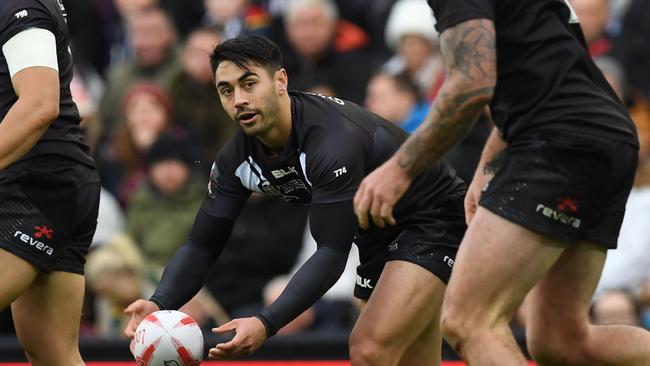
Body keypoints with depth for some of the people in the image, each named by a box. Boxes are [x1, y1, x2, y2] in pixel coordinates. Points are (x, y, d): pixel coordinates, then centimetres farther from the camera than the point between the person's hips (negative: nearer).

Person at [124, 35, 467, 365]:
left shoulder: (333, 141, -33)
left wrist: (266, 323, -46)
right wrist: (159, 303, -27)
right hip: (378, 235, 8)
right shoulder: (237, 158, -10)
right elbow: (202, 244, -7)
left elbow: (332, 252, -36)